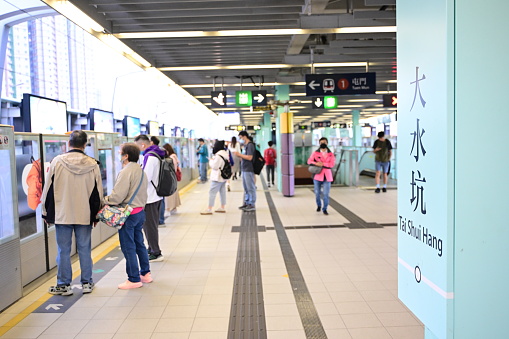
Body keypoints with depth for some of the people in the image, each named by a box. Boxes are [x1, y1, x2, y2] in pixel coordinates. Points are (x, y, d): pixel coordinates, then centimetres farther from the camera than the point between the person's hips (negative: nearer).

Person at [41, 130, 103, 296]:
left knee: (63, 250, 7)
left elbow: (49, 189, 0)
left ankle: (64, 285, 16)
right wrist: (96, 214, 14)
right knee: (85, 249, 9)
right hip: (85, 214, 1)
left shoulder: (57, 162, -5)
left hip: (62, 214, -1)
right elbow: (98, 192, 4)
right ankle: (87, 283, 18)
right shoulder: (92, 164, -2)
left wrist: (47, 213, 10)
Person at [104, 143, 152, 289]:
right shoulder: (141, 171, 11)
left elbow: (117, 196, -19)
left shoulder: (126, 171, -18)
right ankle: (145, 273, 27)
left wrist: (105, 201, -3)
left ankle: (134, 279, 9)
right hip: (140, 211, 9)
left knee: (128, 247, 1)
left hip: (128, 214, -9)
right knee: (139, 244, 18)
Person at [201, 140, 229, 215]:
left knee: (212, 192, -6)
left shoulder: (218, 155, -19)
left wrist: (211, 160, -2)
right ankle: (222, 207, 21)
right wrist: (213, 160, 12)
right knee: (222, 192, 14)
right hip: (224, 177, 10)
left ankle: (209, 209, -6)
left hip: (217, 177, -10)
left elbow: (214, 166, -18)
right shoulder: (226, 154, 10)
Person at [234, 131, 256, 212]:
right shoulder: (245, 145, 15)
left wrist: (239, 154, -14)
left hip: (249, 170, -10)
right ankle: (246, 203, 24)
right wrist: (239, 155, 5)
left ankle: (252, 205, 2)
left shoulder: (250, 145, -14)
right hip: (244, 169, 10)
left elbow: (249, 157, -21)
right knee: (246, 188, 15)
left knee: (250, 187, -3)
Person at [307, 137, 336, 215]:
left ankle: (325, 209, 10)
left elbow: (332, 164, -7)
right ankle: (318, 205, 34)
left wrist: (322, 164, -15)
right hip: (317, 176, 1)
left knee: (326, 194, -5)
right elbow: (309, 161, -2)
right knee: (317, 193, 8)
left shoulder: (331, 154, 5)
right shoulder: (315, 153, 5)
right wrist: (316, 163, -19)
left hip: (327, 176, 0)